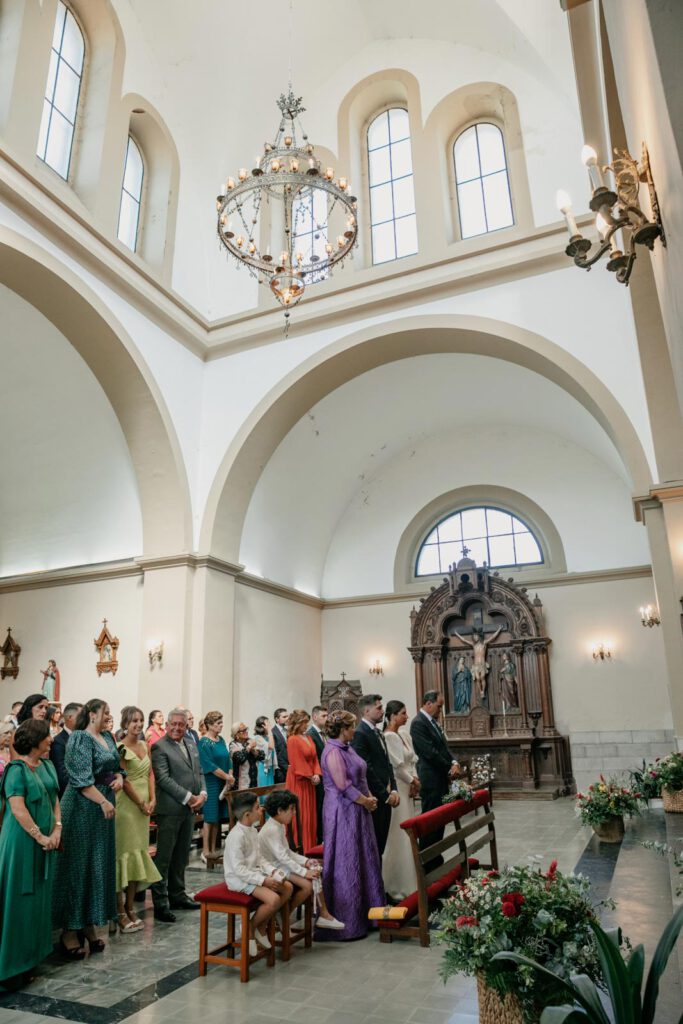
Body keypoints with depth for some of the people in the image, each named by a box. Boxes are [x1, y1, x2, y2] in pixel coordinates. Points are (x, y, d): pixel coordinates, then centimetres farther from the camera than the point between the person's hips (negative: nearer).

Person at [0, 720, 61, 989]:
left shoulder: (47, 765, 7)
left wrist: (57, 829, -4)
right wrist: (40, 837, -17)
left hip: (45, 841, 7)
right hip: (22, 841, -7)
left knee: (39, 896, 13)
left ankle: (32, 953, 26)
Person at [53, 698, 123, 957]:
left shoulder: (107, 737, 10)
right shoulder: (80, 739, -13)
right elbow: (81, 779, -20)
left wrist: (119, 777, -4)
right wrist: (103, 802, -23)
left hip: (104, 805, 8)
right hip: (83, 808, -8)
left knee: (100, 864, 12)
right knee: (78, 865, 0)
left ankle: (89, 924, 24)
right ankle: (69, 930, 12)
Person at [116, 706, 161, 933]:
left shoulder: (144, 745, 10)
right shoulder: (121, 748, -12)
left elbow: (150, 774, 11)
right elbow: (124, 780, -14)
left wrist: (152, 800, 0)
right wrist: (141, 804, -11)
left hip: (144, 806, 7)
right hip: (126, 805, -7)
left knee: (138, 854, 11)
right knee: (124, 854, -1)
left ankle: (130, 908, 21)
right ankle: (121, 912, 8)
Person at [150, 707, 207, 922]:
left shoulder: (191, 745, 13)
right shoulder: (160, 747, -10)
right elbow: (163, 778, -17)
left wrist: (202, 794, -2)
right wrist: (188, 797, -18)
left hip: (190, 809, 7)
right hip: (170, 809, -7)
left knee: (181, 856, 16)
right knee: (164, 858, 1)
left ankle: (177, 895, 28)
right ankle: (160, 903, 9)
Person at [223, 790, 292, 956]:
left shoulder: (252, 830, 7)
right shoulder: (237, 836, -23)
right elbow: (239, 869, -25)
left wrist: (272, 871, -2)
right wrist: (263, 880, -24)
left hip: (254, 873, 10)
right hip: (239, 879, -10)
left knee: (287, 888, 1)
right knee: (273, 899, -26)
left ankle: (262, 927, 12)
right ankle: (250, 928, 1)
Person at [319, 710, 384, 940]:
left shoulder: (347, 748, 11)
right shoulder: (333, 751, -18)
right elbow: (343, 785, -22)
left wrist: (369, 797, 3)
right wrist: (366, 801, -13)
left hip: (357, 810, 9)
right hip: (343, 812, -9)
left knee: (364, 859, 15)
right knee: (346, 863, 0)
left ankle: (364, 911, 28)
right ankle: (346, 922, 11)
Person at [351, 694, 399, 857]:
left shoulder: (378, 733, 15)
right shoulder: (359, 734, -15)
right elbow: (366, 768, -19)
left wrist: (393, 790, 3)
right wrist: (385, 794, -14)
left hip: (385, 798, 9)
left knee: (380, 844, 13)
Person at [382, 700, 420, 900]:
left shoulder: (404, 734, 10)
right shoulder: (389, 736, -16)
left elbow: (412, 760, 12)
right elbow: (397, 765, -17)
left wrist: (415, 780, -2)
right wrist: (412, 781, -6)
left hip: (408, 787, 9)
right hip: (397, 788, -9)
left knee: (408, 835, 15)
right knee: (399, 836, -1)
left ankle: (408, 880, 26)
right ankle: (399, 886, 9)